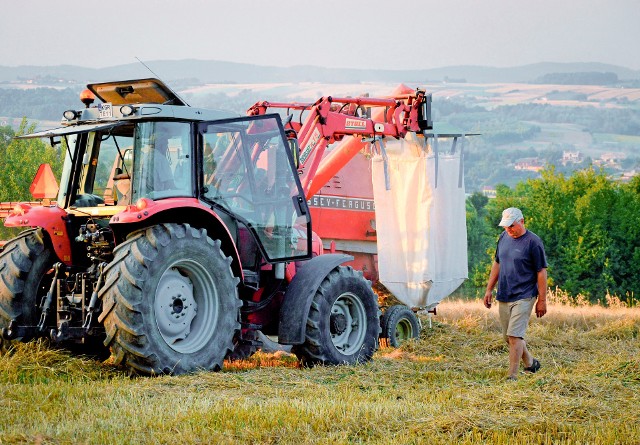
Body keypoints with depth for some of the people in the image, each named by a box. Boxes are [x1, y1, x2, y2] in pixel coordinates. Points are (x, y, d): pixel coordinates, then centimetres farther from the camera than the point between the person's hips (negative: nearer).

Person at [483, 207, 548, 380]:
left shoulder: (533, 242, -10)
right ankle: (530, 363, 32)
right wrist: (489, 289, 18)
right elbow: (497, 264, 21)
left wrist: (542, 300, -9)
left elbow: (541, 272, -8)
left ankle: (512, 376, -11)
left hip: (523, 297, -7)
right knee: (509, 337, 12)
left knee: (514, 336, -13)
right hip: (503, 297, 7)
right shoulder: (504, 237, 10)